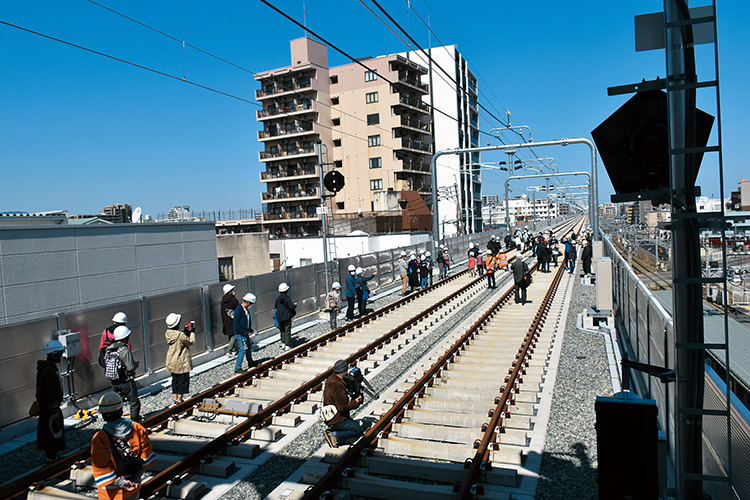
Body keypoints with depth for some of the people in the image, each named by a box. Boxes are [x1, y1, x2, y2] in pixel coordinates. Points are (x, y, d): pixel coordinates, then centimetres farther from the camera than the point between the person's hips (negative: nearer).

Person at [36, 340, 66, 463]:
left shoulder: (48, 367, 5)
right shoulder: (48, 372, -27)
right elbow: (50, 394, -25)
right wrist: (54, 412, -20)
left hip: (45, 407, 11)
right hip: (49, 408, -11)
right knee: (54, 431, 2)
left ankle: (52, 456, 34)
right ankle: (52, 459, 13)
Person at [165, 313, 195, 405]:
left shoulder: (167, 333, -4)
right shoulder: (180, 335, -26)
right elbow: (191, 341, -11)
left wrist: (185, 331, 3)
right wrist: (192, 332, -2)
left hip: (171, 362, 7)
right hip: (182, 363, -7)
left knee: (175, 380, 20)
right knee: (183, 380, 8)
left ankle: (175, 398, 28)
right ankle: (179, 400, 14)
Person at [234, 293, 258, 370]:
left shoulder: (246, 309, 10)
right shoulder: (238, 310, -20)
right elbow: (235, 323, -22)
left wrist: (250, 329, 12)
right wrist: (242, 332, -20)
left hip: (245, 333, 10)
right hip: (240, 334, -10)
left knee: (249, 348, 21)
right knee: (242, 350, -9)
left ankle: (250, 363, 39)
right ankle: (237, 368, -3)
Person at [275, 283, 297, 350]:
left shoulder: (278, 298, 1)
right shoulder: (287, 298, -16)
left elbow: (275, 306, 11)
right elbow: (291, 307, -18)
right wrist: (295, 305, 2)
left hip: (279, 317, 5)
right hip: (287, 317, -5)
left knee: (282, 330, 21)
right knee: (287, 331, 4)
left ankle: (283, 344, 23)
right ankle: (287, 346, 7)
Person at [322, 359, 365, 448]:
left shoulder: (331, 379, 6)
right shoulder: (337, 386, -25)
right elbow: (343, 407, -26)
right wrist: (355, 403, -12)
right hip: (337, 420, -10)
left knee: (356, 426, 17)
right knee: (360, 431, -5)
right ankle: (335, 435, -9)